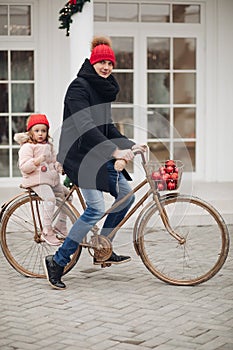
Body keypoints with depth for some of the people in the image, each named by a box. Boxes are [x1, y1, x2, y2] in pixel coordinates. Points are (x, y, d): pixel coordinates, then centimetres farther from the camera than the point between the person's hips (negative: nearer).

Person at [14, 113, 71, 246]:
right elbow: (23, 166, -16)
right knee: (50, 198, -30)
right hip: (36, 180, -8)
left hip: (52, 179, 9)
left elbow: (54, 161, 27)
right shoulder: (27, 147, -7)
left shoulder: (49, 146, 18)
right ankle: (47, 232, -25)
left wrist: (58, 165, 4)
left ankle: (60, 227, 18)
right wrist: (38, 160, -29)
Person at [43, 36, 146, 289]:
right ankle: (57, 262, -9)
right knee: (96, 208, -17)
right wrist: (114, 150, -31)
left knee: (126, 195, 6)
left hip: (98, 154, 9)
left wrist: (130, 145, 7)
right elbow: (85, 126, -25)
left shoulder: (104, 88, 15)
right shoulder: (79, 86, -13)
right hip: (79, 155, -9)